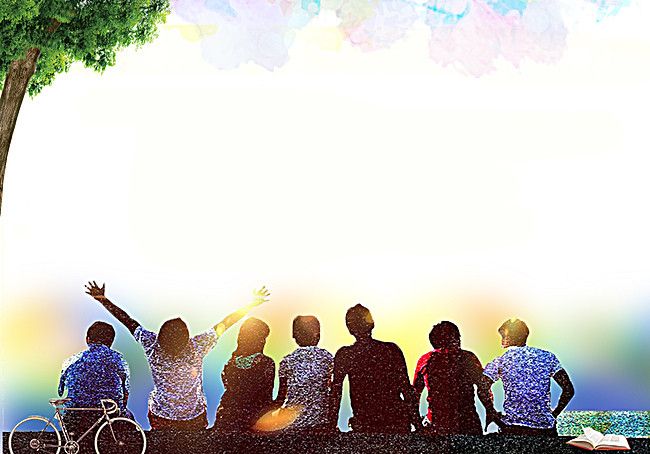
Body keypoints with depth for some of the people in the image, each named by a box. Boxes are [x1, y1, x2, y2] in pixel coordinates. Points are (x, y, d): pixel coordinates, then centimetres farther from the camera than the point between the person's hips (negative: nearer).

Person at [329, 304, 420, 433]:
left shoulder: (344, 355, -6)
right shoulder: (392, 350, -1)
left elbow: (336, 394, -4)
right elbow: (407, 389, 1)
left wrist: (332, 425, 4)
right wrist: (417, 423, 8)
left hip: (365, 426, -1)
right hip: (397, 422, 2)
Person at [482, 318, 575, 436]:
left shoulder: (501, 361, 1)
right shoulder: (547, 357, 7)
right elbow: (568, 390, 3)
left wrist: (493, 415, 4)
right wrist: (554, 414, 11)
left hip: (511, 429, -2)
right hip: (544, 428, 2)